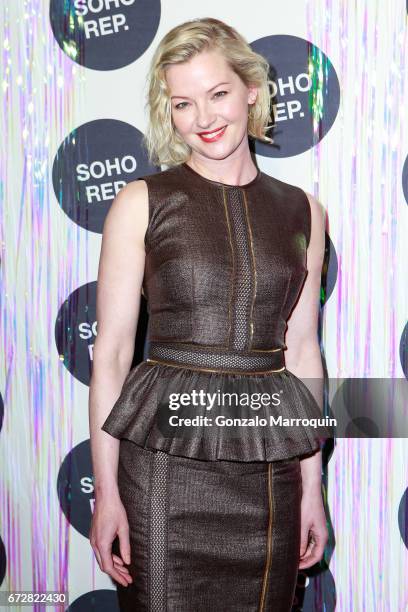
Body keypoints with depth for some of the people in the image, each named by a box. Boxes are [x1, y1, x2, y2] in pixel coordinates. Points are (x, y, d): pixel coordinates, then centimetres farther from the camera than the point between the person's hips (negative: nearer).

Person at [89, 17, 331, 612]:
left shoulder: (301, 211, 6)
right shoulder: (142, 202, -3)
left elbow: (302, 350, 9)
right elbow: (110, 352, -4)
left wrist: (312, 483, 9)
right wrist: (105, 490, -6)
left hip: (271, 466, 3)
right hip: (167, 456, -3)